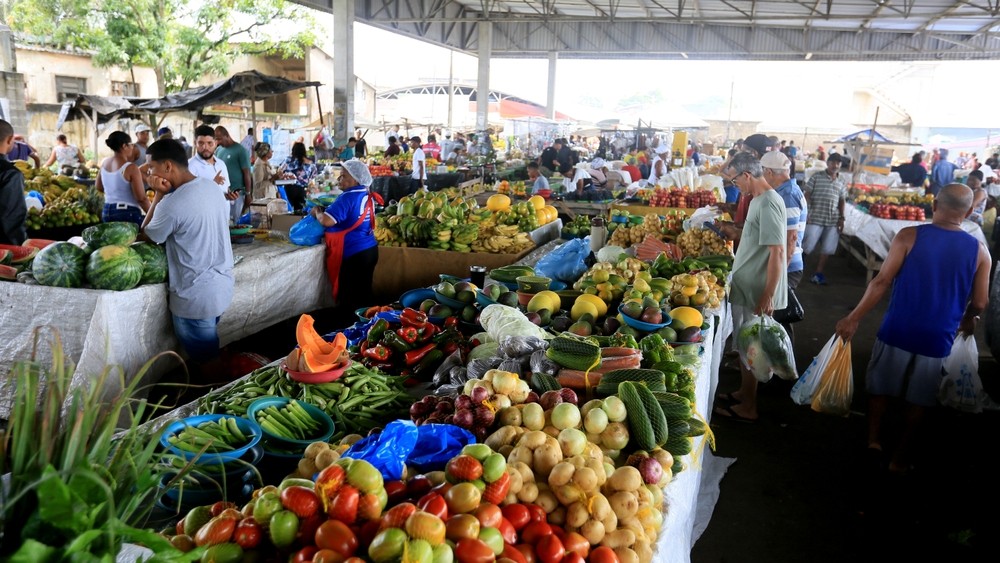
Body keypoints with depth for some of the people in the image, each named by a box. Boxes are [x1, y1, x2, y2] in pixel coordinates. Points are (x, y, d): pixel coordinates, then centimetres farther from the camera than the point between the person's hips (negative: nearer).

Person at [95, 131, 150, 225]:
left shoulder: (105, 163, 7)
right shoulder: (131, 168, -16)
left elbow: (98, 187, 23)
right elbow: (141, 198, -17)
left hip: (107, 212, 8)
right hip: (128, 213, -8)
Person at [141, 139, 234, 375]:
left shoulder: (172, 204, -23)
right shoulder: (213, 187, 2)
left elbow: (146, 236, -4)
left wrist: (159, 195, -7)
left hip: (196, 296, -8)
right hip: (222, 286, 8)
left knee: (203, 359, 8)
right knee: (209, 351, 23)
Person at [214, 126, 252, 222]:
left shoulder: (240, 150, -8)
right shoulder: (218, 150, 9)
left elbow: (246, 173, -8)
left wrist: (248, 195, -9)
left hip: (236, 194, -6)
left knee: (233, 223, 0)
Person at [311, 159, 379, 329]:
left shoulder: (348, 197, -18)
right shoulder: (368, 196, 10)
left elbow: (327, 220, -26)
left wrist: (317, 212, -5)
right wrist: (325, 210, 13)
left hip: (354, 254, -9)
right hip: (369, 249, 9)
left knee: (348, 298, 1)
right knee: (362, 294, 17)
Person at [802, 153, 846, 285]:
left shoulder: (841, 183, 12)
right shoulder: (816, 177, -1)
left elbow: (842, 201, 17)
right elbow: (806, 194, -4)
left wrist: (841, 218, 9)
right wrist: (806, 212, -12)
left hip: (833, 220, 5)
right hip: (815, 218, -5)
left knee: (827, 248, 7)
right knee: (807, 245, -4)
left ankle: (818, 273, 17)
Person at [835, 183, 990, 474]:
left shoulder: (909, 236, -9)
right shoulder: (979, 251, -2)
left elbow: (882, 281, -13)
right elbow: (979, 303, 3)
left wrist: (854, 318, -8)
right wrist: (968, 320, 26)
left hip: (898, 331, -1)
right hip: (937, 339, 2)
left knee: (880, 387, 21)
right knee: (918, 401, 15)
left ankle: (873, 438, 16)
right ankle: (899, 459, 23)